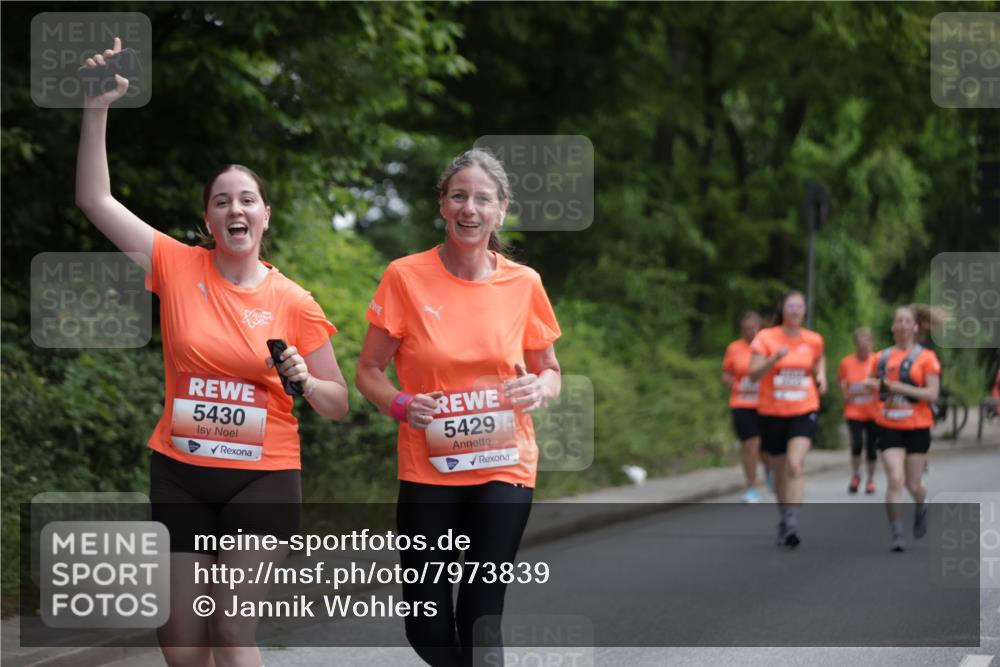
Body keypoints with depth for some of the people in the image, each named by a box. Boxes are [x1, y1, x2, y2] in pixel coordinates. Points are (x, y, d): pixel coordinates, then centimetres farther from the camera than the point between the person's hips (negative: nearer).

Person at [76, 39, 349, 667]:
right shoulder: (177, 266, 0)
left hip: (262, 478, -2)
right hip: (181, 474, 2)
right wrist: (98, 109, -13)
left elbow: (339, 404, 4)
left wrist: (304, 381, -17)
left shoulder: (294, 303, -2)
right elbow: (96, 199, -5)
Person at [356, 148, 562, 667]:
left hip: (503, 468, 1)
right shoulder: (405, 277, -4)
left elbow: (549, 372, 14)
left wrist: (540, 388, -9)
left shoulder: (523, 284, 1)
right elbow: (368, 371, 3)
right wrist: (401, 404, -17)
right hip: (427, 470, 0)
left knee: (481, 624, -6)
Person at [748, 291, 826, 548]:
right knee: (779, 472, 12)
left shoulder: (813, 340, 3)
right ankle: (783, 520, 33)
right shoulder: (766, 338, -4)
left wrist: (821, 376, 6)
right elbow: (754, 374, -13)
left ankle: (792, 524, -23)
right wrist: (774, 358, -29)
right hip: (772, 413, 0)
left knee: (795, 465, -21)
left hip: (803, 412, 0)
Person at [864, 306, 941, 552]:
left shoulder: (925, 357, -3)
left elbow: (932, 394, -12)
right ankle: (896, 535, -9)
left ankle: (921, 507, 42)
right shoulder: (883, 357, 7)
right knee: (896, 479, -15)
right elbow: (875, 385, 21)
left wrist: (900, 387, -20)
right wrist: (872, 384, -4)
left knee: (913, 485, 6)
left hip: (917, 428, -1)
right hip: (889, 427, 1)